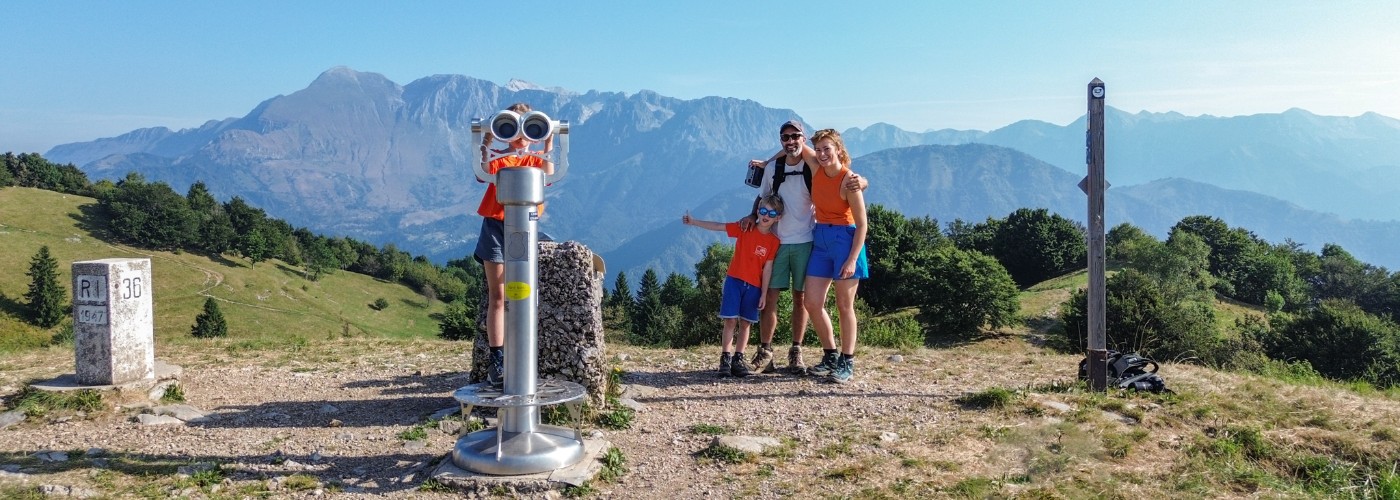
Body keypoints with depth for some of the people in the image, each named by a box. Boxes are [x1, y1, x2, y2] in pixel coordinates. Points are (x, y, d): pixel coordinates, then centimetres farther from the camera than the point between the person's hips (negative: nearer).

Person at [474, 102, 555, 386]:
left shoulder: (538, 159, 13)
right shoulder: (499, 157, 10)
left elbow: (547, 177, -9)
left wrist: (547, 148, -12)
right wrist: (487, 142, -20)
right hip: (496, 226, -1)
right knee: (497, 297, -5)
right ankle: (497, 361, -6)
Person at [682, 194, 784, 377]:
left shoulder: (774, 241, -1)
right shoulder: (744, 228, -1)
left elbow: (767, 268, -1)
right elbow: (717, 226, -2)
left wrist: (764, 294, -2)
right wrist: (693, 222, -7)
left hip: (754, 286, 1)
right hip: (734, 280, -1)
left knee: (745, 323, 5)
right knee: (730, 320, -6)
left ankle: (738, 359, 12)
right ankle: (725, 359, -3)